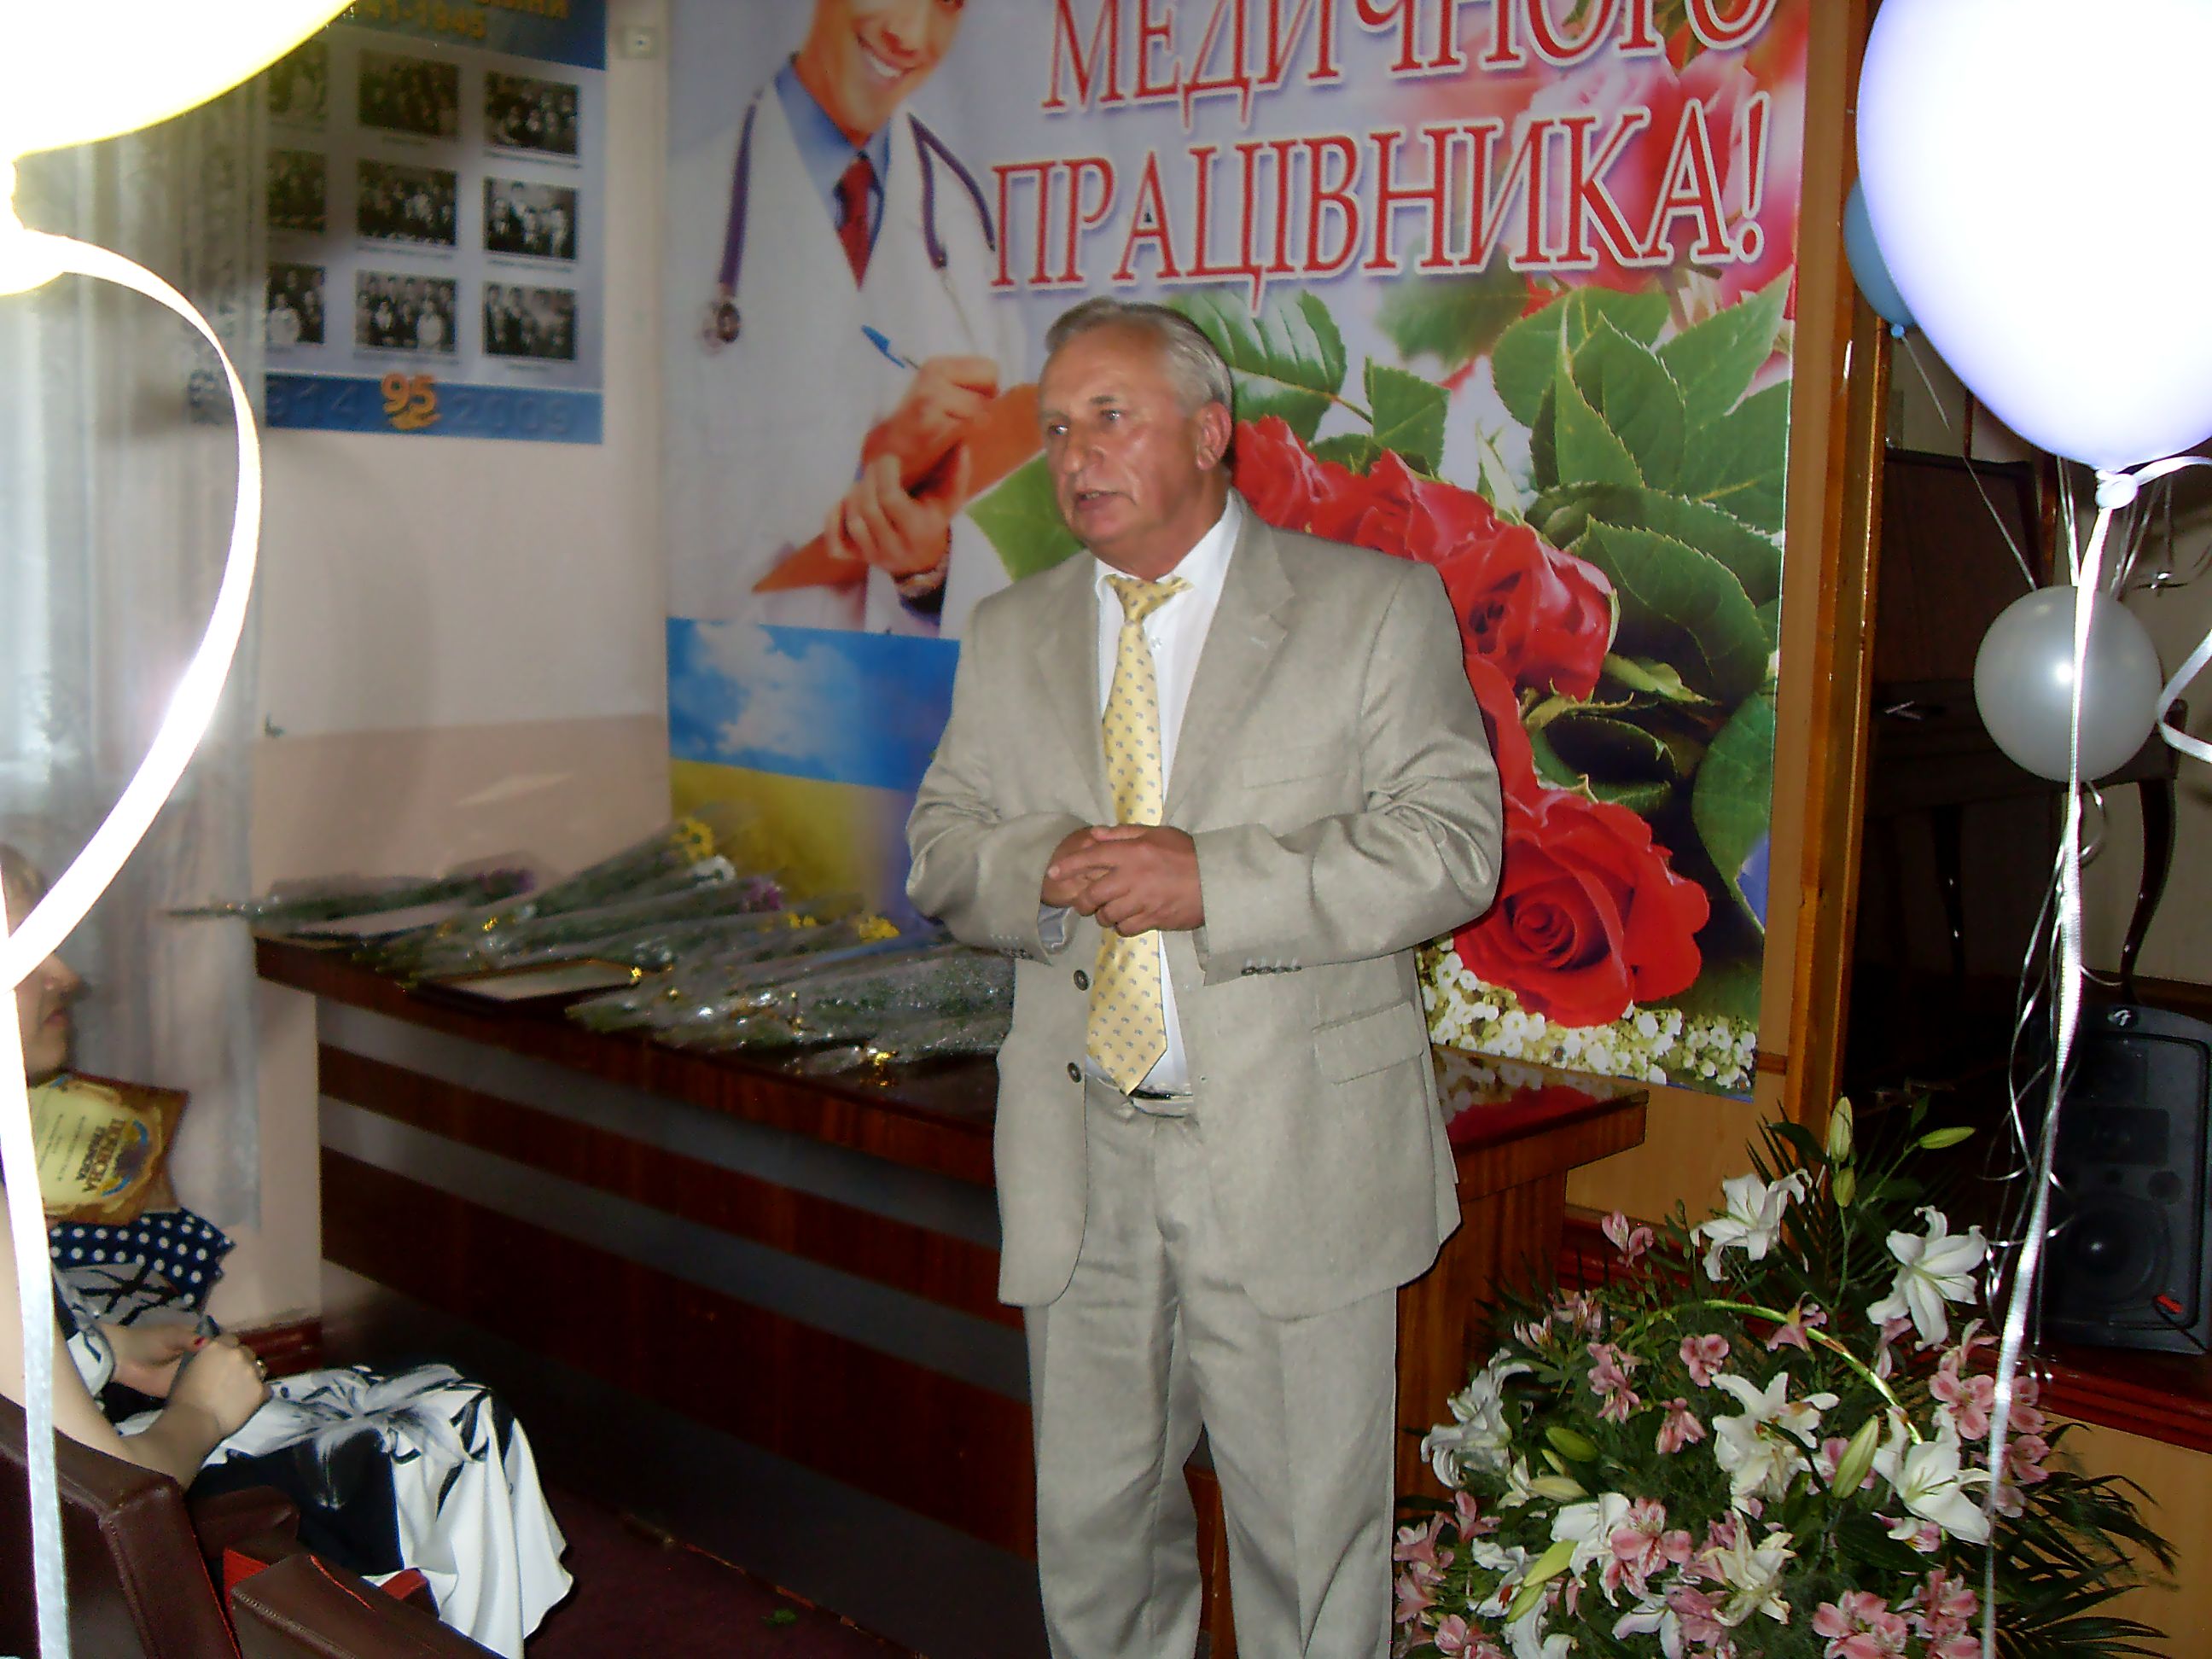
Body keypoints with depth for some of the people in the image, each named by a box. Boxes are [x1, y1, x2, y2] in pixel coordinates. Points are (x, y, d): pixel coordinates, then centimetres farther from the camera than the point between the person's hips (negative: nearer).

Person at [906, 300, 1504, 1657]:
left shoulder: (1377, 607, -2)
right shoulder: (1011, 634, 12)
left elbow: (1452, 847, -10)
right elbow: (941, 850, 11)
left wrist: (1214, 878, -19)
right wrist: (1045, 868, -12)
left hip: (1297, 1159, -4)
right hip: (1081, 1162, 4)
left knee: (1310, 1535, 8)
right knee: (1093, 1525, 16)